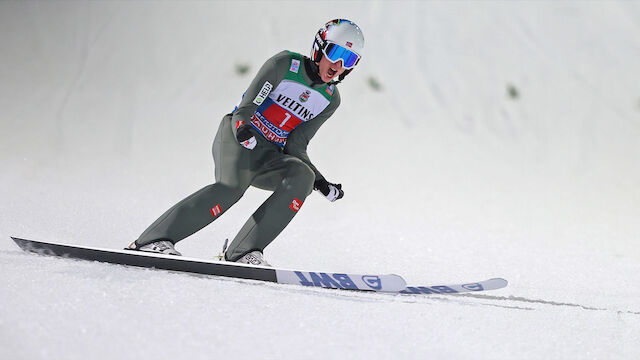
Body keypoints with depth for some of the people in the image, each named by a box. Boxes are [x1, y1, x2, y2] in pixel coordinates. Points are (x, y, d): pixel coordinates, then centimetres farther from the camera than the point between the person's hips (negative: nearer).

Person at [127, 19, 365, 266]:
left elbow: (295, 146, 6)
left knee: (301, 177, -27)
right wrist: (241, 128, -36)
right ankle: (155, 239, -33)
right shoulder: (285, 64, -5)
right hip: (239, 138, -5)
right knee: (232, 186, -33)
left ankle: (244, 251, -31)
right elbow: (245, 108, -14)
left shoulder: (330, 99, 10)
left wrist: (320, 182, -6)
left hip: (269, 157, 5)